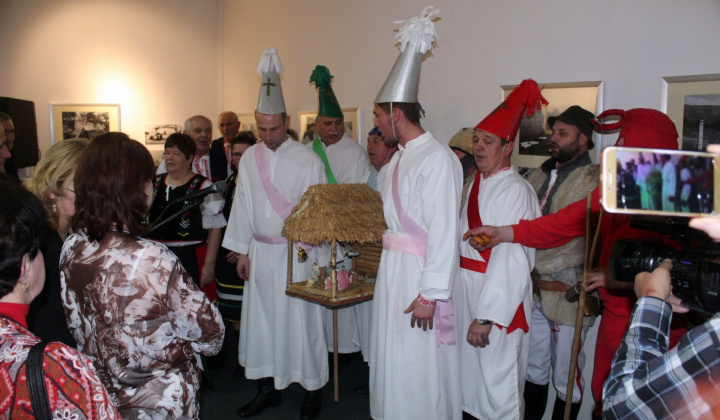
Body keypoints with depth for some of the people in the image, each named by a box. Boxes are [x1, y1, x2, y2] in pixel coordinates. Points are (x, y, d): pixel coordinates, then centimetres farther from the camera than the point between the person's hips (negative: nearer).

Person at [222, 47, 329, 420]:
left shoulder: (308, 160, -8)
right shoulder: (249, 158, 5)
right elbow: (242, 206, 11)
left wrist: (321, 258, -8)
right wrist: (242, 251, 10)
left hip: (296, 254, -4)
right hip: (260, 253, 5)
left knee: (301, 320, 1)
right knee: (261, 318, 11)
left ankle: (313, 389, 19)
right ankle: (269, 387, 27)